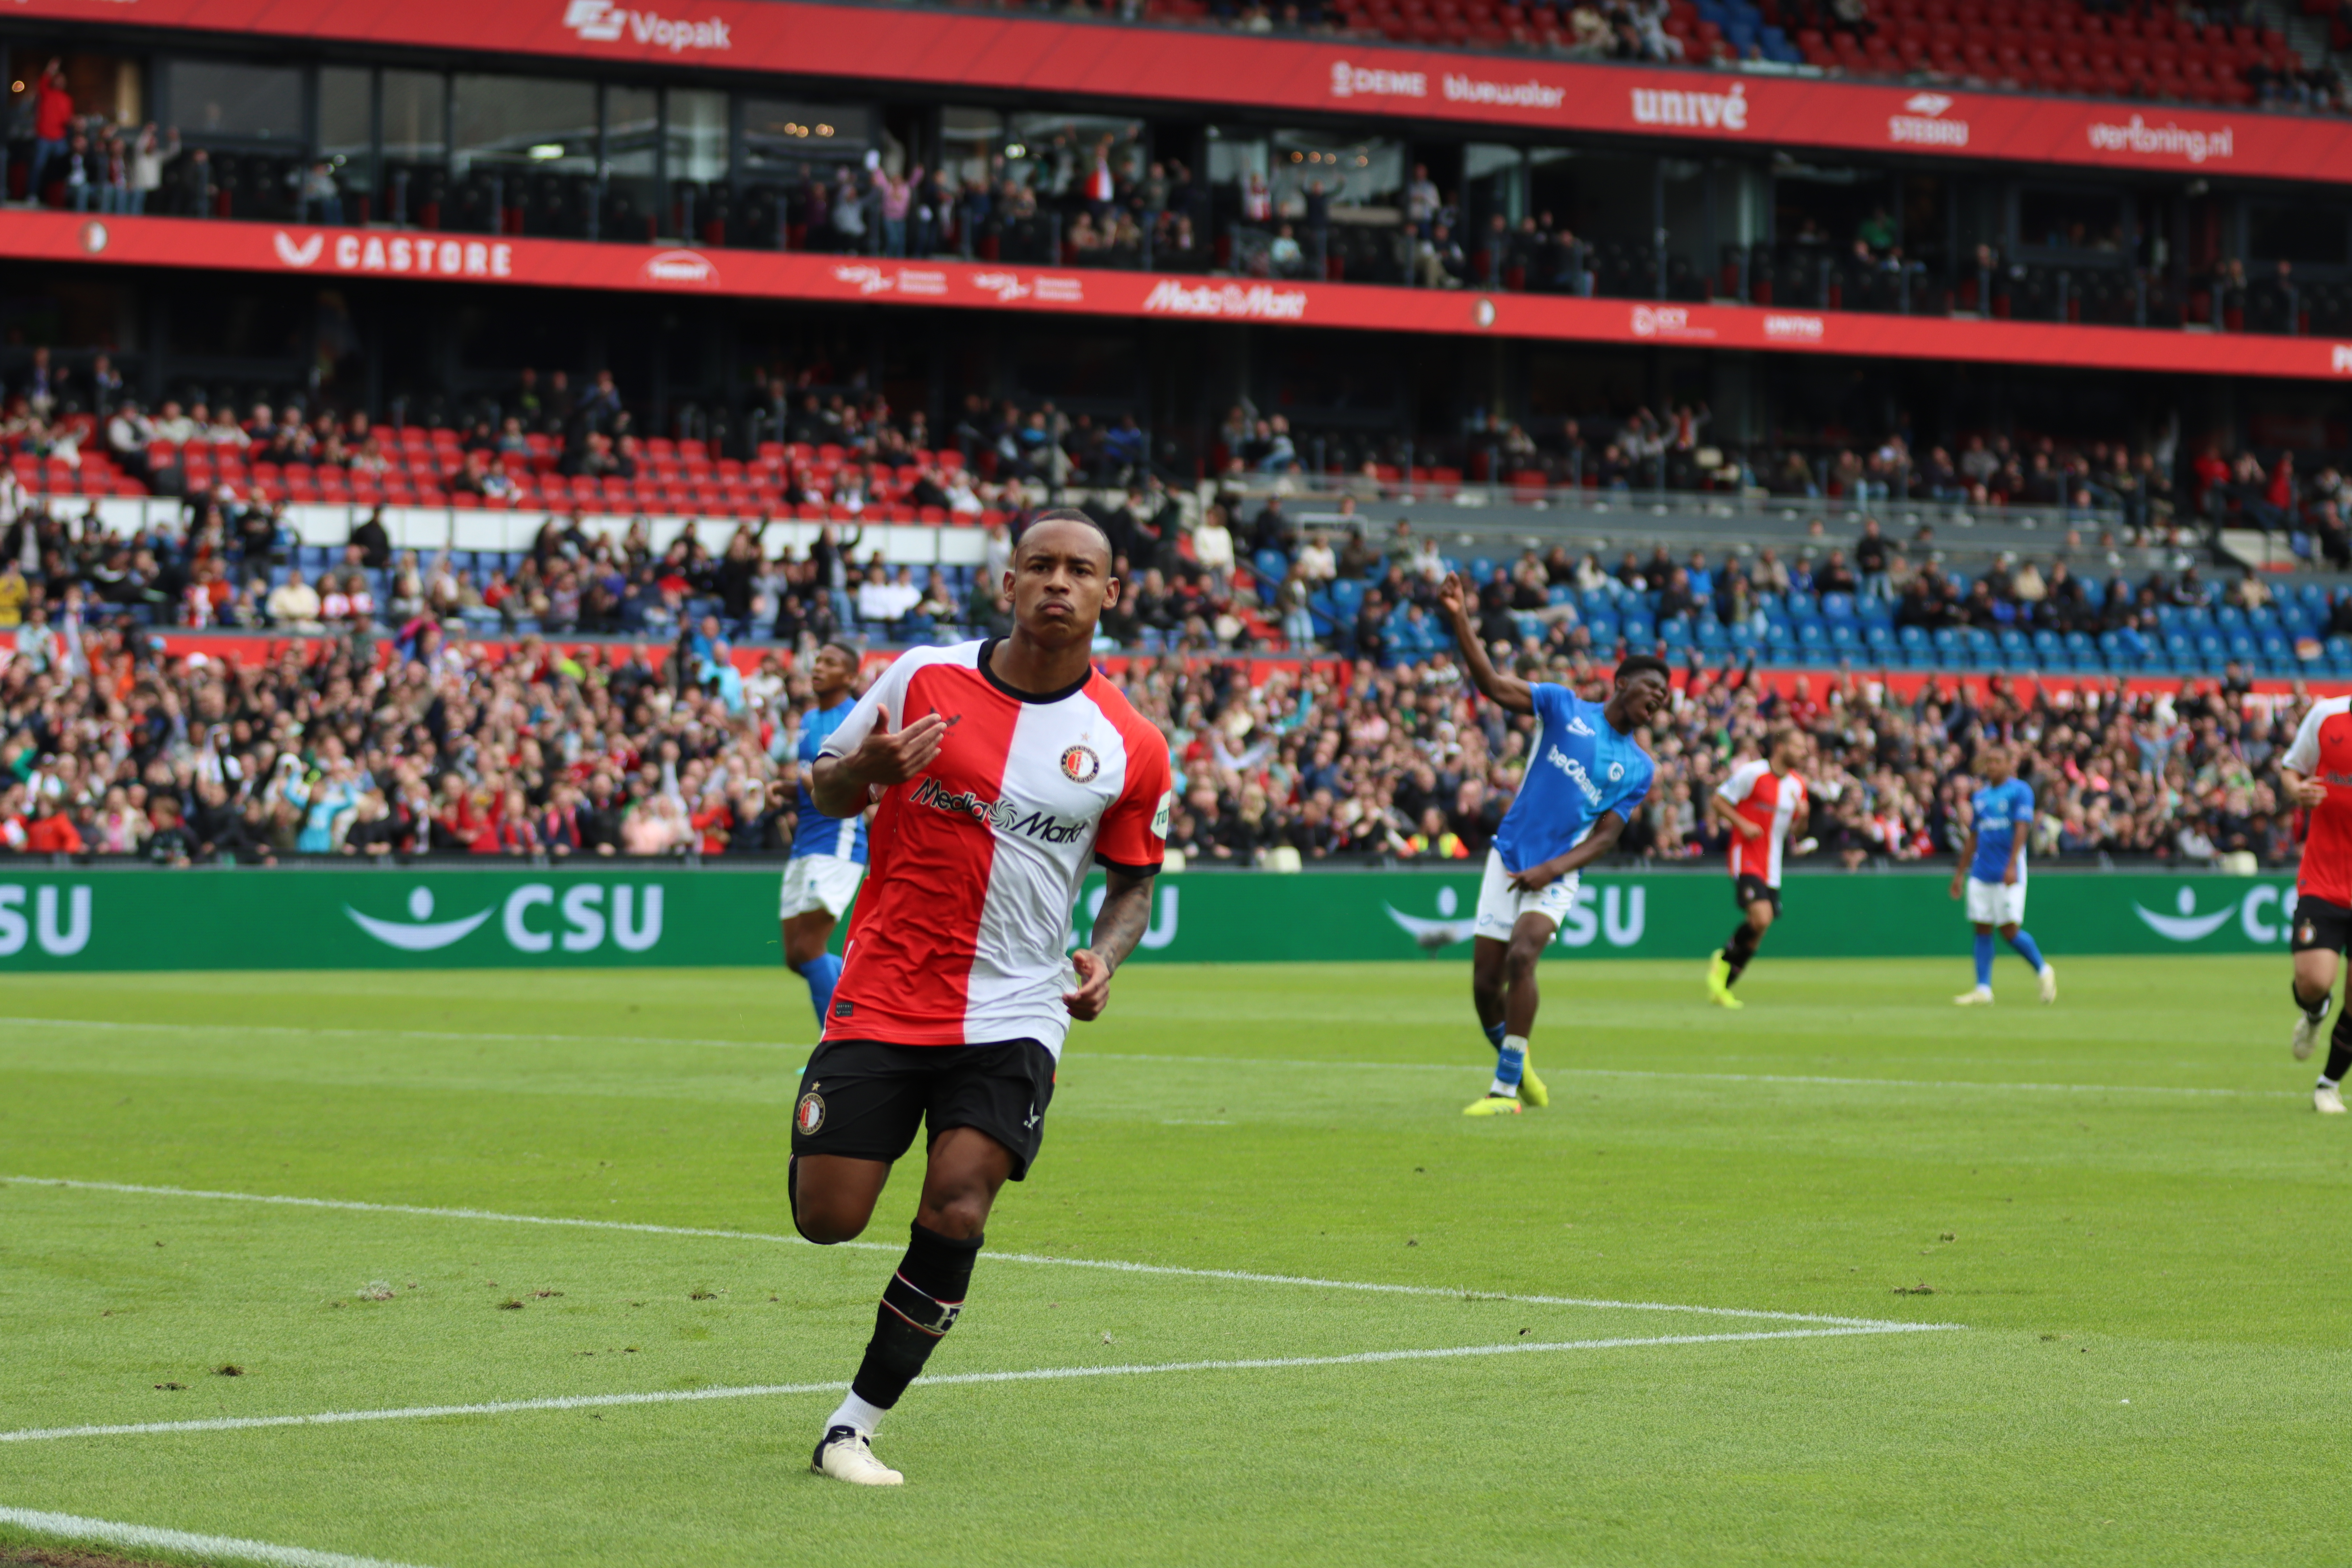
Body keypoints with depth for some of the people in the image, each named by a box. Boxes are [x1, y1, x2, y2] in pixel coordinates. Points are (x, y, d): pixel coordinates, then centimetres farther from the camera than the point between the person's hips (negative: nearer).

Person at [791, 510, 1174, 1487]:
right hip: (884, 996, 0)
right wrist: (866, 769, -16)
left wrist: (1103, 960, -7)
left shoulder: (1131, 747, -1)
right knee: (827, 1220, -4)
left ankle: (854, 1426, -4)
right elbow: (826, 791, 8)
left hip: (1013, 1017, 0)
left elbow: (1135, 880, 14)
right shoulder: (924, 678, -3)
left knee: (955, 1210, -18)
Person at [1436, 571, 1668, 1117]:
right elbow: (1494, 685, -7)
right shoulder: (1565, 707, 2)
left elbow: (1606, 836, 1)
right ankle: (1516, 1068, 26)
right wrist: (1461, 620, -20)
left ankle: (1507, 1088, -23)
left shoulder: (1639, 768, 5)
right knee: (1485, 984, -1)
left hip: (1557, 875, -1)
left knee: (1521, 957, -26)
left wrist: (1552, 869, -15)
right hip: (1508, 859, 1)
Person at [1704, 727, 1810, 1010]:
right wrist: (1743, 825, -17)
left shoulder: (1798, 785, 10)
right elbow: (1717, 801, -6)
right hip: (1746, 858, -7)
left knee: (1759, 929, 5)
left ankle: (1722, 988, 19)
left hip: (1771, 866, 7)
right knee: (1761, 917, -25)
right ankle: (1723, 962, 0)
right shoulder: (1752, 773, -10)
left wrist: (1803, 817, -5)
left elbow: (1797, 831, 17)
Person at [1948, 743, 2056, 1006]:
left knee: (2010, 931, -8)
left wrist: (2012, 865, -23)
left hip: (2008, 874, -6)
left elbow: (2021, 829, -13)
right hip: (1981, 873, 6)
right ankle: (1983, 990, 2)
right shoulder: (1980, 797, 16)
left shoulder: (2020, 791, -3)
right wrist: (1960, 873, 19)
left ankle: (2044, 970, 15)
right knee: (1982, 930, 1)